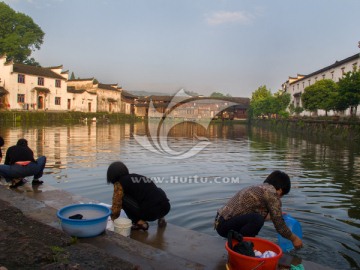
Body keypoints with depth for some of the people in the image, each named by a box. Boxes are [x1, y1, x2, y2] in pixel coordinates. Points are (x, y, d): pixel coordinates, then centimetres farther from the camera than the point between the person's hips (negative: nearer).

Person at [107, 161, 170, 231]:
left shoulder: (119, 184, 5)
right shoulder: (139, 176, 26)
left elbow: (116, 204, 8)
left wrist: (113, 220, 29)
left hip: (151, 212, -7)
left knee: (123, 199, 4)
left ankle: (140, 223, 3)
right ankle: (160, 218, 20)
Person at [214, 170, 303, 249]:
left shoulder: (257, 188, 15)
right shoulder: (271, 193, -11)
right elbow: (279, 225, -8)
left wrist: (276, 215, 37)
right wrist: (294, 238, 8)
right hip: (225, 225, -10)